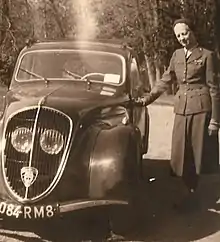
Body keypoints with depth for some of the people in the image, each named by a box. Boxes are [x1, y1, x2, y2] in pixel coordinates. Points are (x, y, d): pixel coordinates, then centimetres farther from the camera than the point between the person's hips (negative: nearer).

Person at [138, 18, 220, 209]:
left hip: (201, 108, -5)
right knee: (183, 153, 6)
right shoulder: (177, 55, 12)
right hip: (181, 109, 5)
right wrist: (148, 98, 7)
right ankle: (191, 191, 21)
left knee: (201, 153, 0)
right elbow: (165, 81, 16)